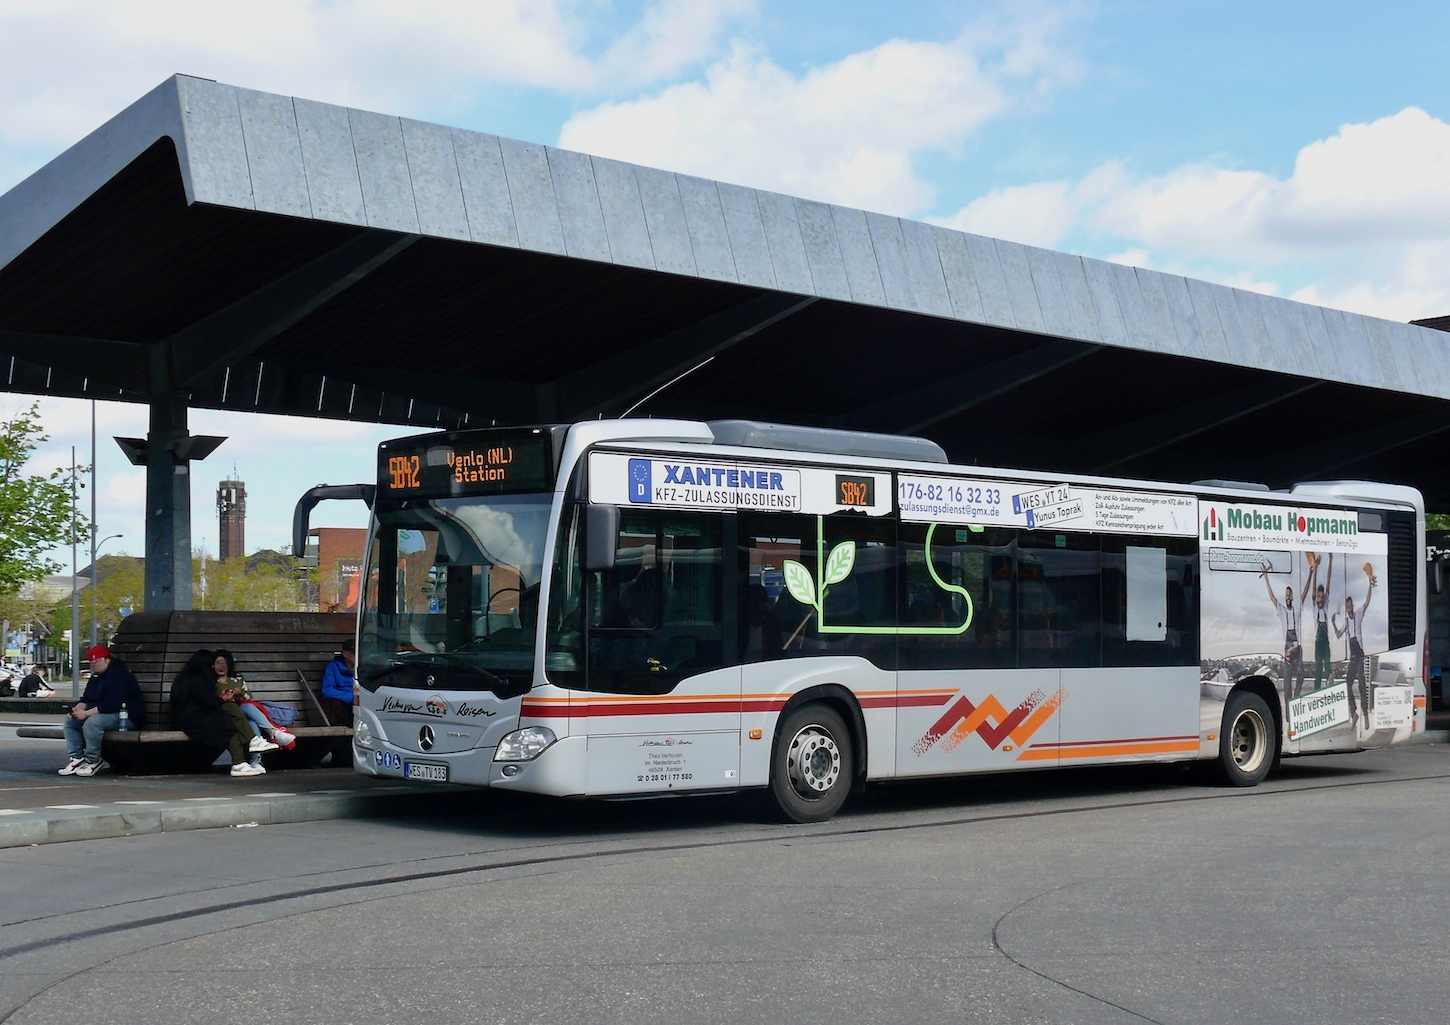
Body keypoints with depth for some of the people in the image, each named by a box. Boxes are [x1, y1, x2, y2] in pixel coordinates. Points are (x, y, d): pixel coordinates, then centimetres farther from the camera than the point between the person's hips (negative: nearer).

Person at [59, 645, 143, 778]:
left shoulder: (118, 676, -18)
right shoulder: (96, 677, 15)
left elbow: (111, 705, -27)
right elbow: (86, 699, 17)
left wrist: (86, 713, -27)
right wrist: (77, 709, -7)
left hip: (125, 716, -11)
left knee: (91, 723, -36)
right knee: (69, 721, 2)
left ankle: (93, 761, -19)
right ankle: (76, 758, -4)